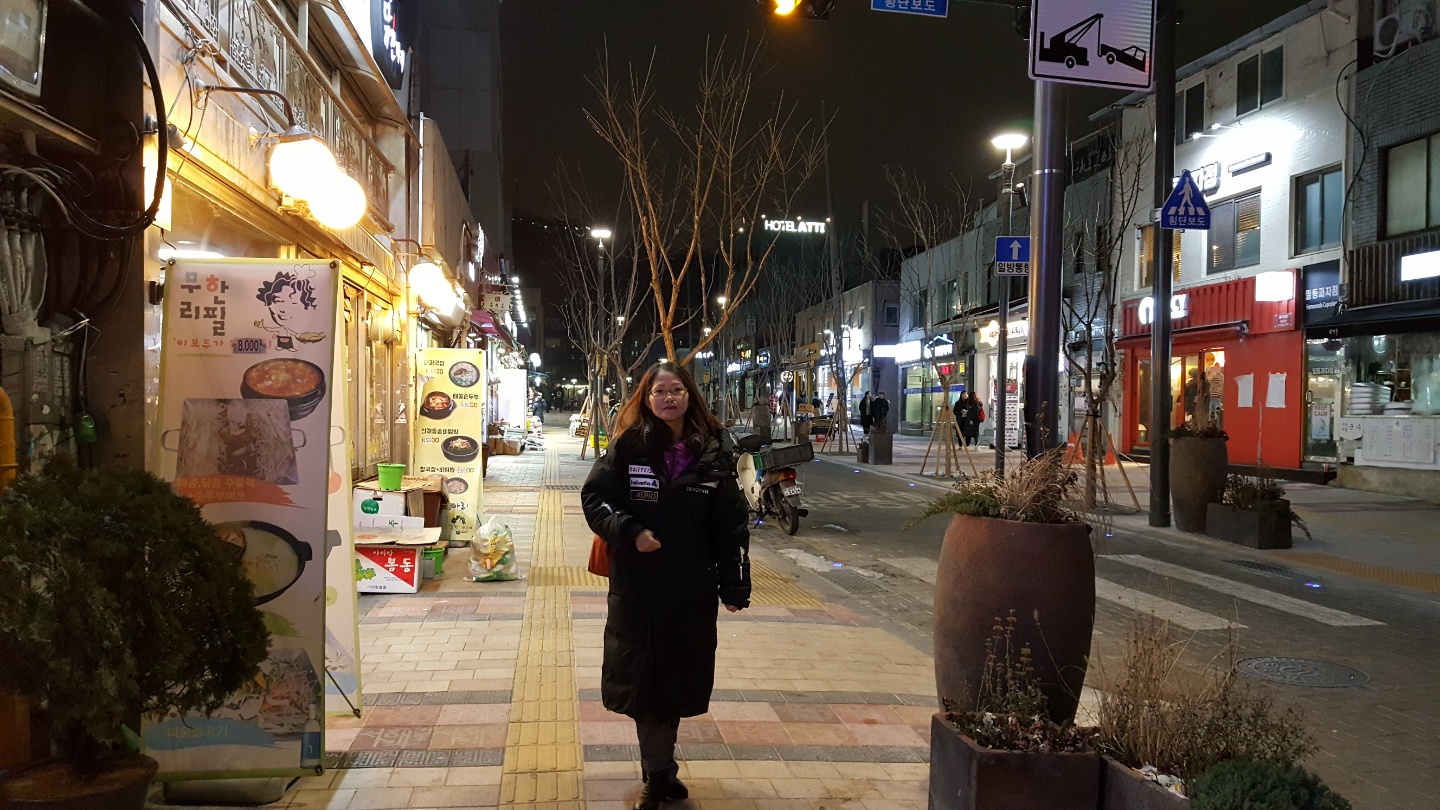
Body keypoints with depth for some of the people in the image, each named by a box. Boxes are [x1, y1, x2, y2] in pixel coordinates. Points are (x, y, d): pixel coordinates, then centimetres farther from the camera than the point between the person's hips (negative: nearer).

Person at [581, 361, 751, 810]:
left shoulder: (713, 453, 0)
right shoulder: (628, 447, -4)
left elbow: (731, 525, 0)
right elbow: (594, 498, -2)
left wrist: (734, 587, -1)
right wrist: (629, 533, -18)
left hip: (692, 587, 1)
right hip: (637, 584, -1)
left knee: (679, 676, 11)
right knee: (643, 678, 5)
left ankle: (660, 769, 30)